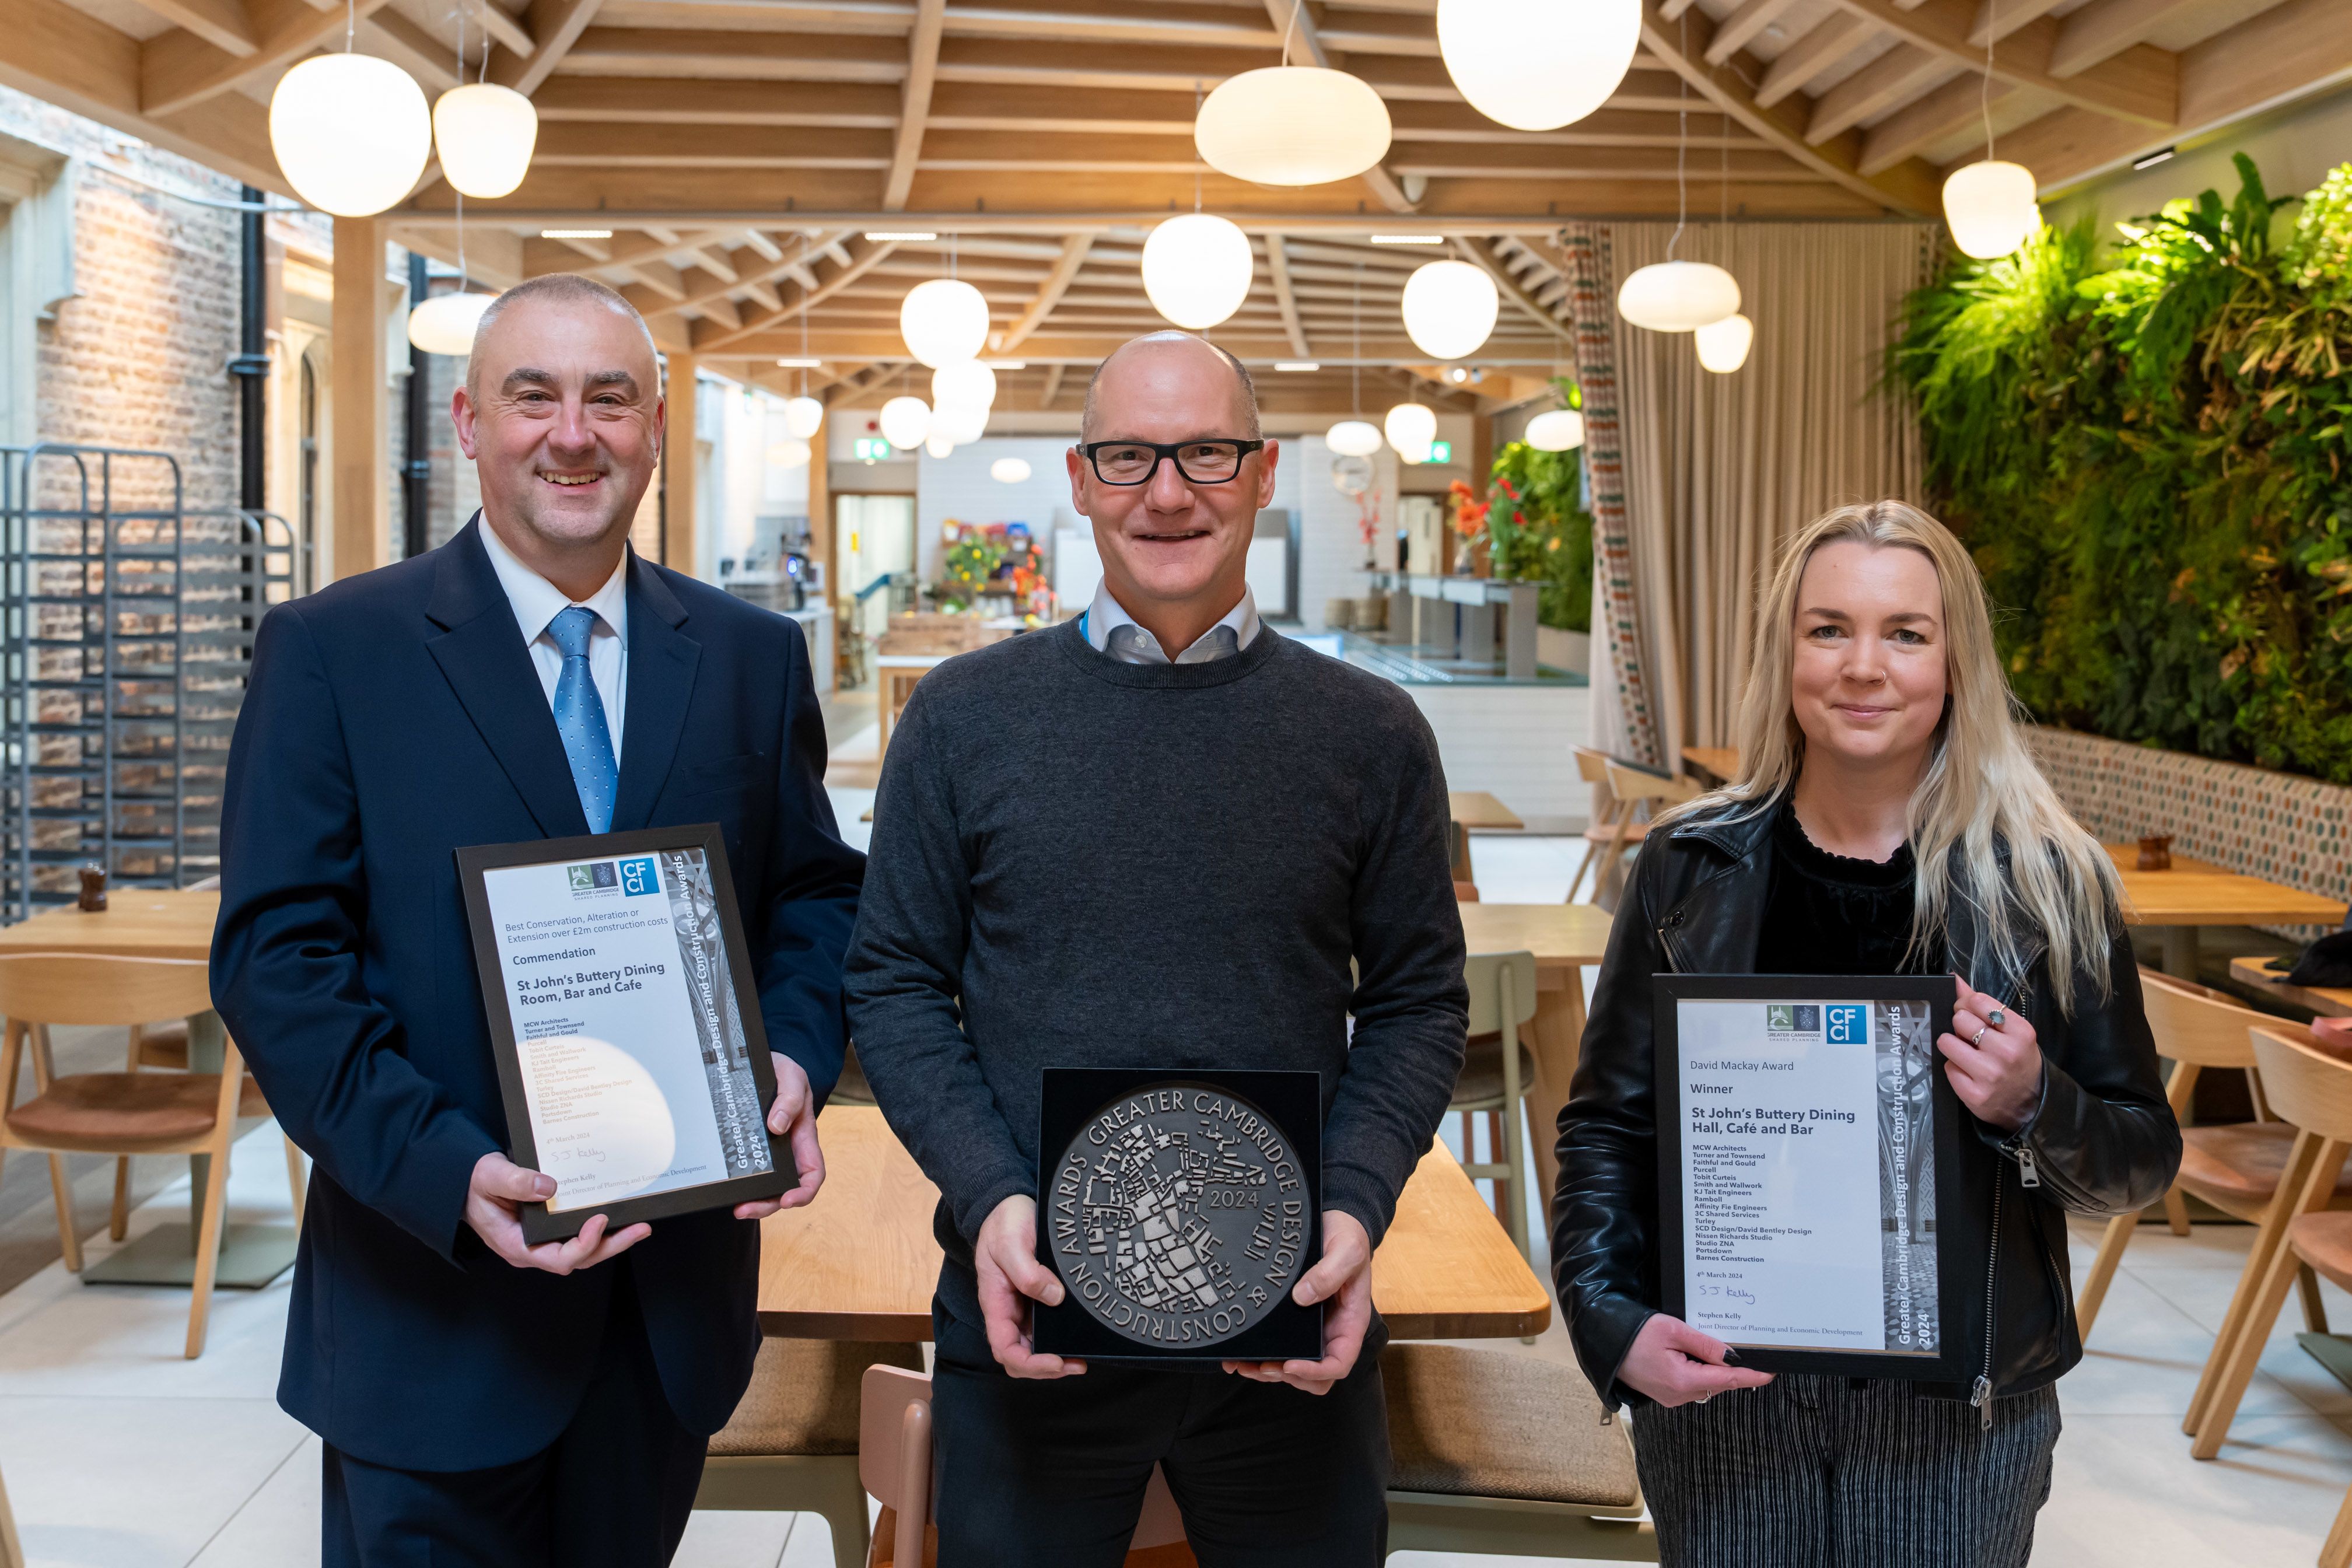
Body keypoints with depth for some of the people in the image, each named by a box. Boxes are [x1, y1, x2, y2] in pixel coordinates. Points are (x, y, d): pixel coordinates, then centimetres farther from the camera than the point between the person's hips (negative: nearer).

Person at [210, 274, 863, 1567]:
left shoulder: (754, 659, 6)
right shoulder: (330, 650, -5)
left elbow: (818, 891, 11)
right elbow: (275, 952, -9)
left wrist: (797, 1053, -10)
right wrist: (445, 1171, -22)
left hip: (676, 1299, 4)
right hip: (433, 1303, -3)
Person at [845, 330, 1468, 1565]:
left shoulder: (1372, 735, 2)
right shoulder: (964, 718, 1)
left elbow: (1418, 1003, 5)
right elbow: (896, 986, 2)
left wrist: (1356, 1205, -11)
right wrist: (987, 1196, -11)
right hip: (1027, 1318, 0)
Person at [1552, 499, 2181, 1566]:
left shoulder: (2048, 880, -4)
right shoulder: (1692, 866, -2)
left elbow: (2144, 1159, 1)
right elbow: (1604, 1125, 2)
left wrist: (2034, 1107, -19)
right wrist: (1612, 1321, -12)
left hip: (1955, 1411, 0)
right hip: (1717, 1389, 1)